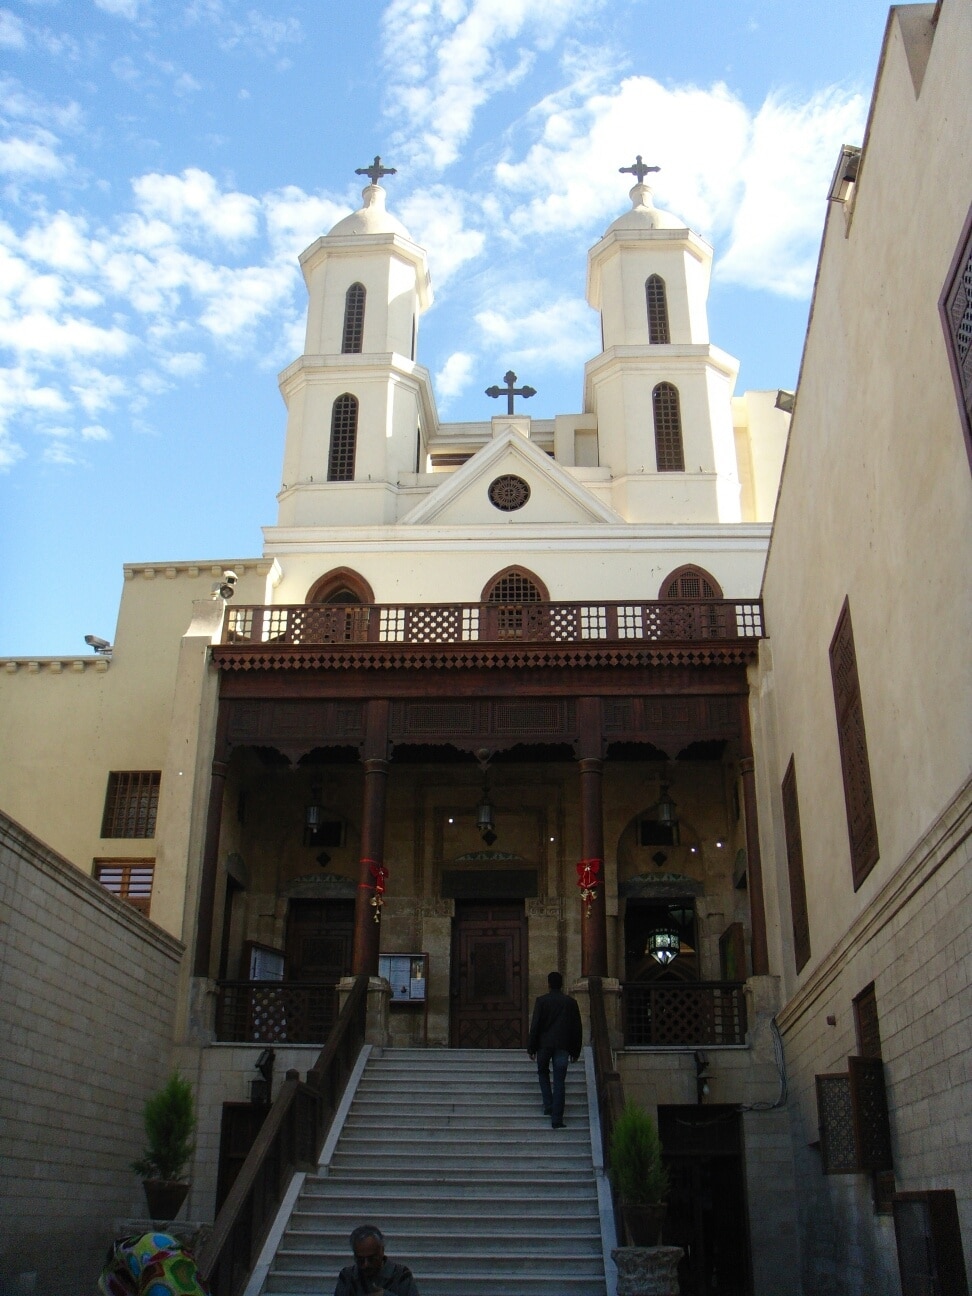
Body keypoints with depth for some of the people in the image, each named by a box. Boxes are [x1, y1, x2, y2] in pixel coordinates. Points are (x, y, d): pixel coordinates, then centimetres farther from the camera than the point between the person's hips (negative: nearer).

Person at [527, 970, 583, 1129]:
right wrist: (575, 1051, 15)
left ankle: (548, 1106, 8)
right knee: (559, 1081, 1)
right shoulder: (571, 1002, 5)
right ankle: (557, 1119, -3)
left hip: (544, 1044, -1)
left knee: (543, 1073, 22)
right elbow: (577, 1028, 8)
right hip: (562, 1046, 1)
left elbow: (535, 1025, -5)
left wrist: (531, 1048, 1)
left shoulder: (541, 1001, -2)